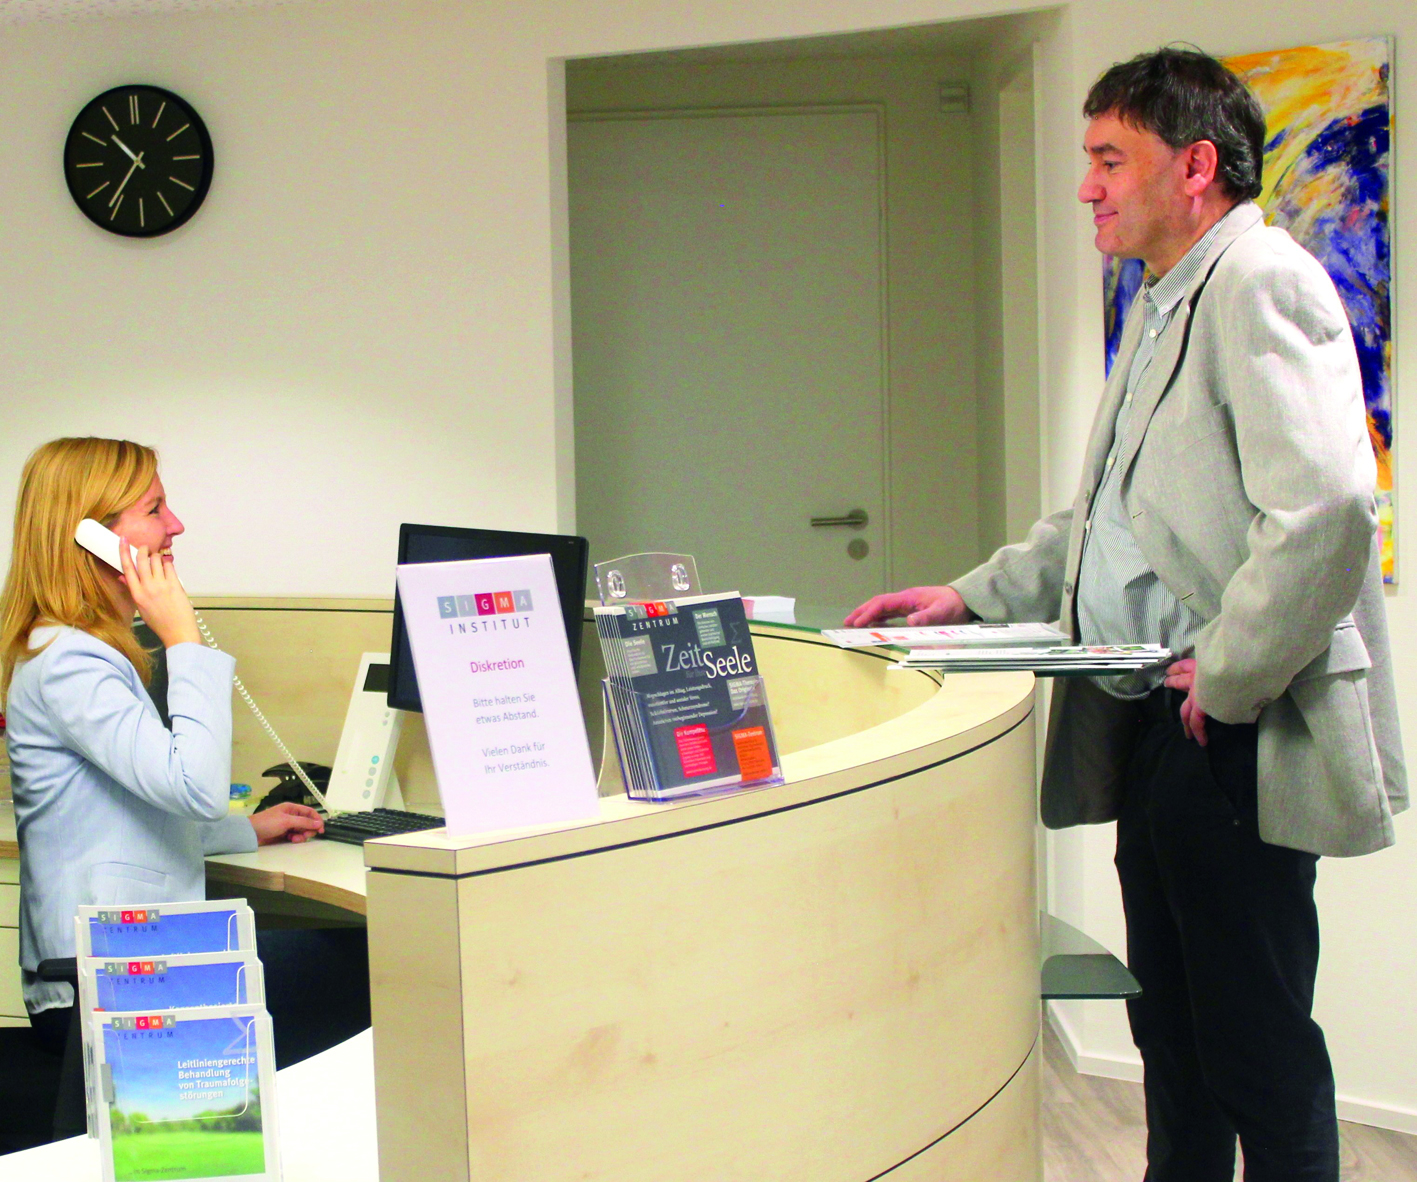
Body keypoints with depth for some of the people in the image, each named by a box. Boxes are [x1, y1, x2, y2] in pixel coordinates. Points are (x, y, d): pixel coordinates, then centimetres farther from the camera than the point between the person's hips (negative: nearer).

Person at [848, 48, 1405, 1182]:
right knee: (1170, 1021, 18)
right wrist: (974, 596, 18)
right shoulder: (1161, 308, 19)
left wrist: (1229, 676, -19)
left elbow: (1325, 508, -27)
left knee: (1258, 1037, -1)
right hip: (1149, 727, 10)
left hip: (1233, 741, -10)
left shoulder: (1262, 284, -14)